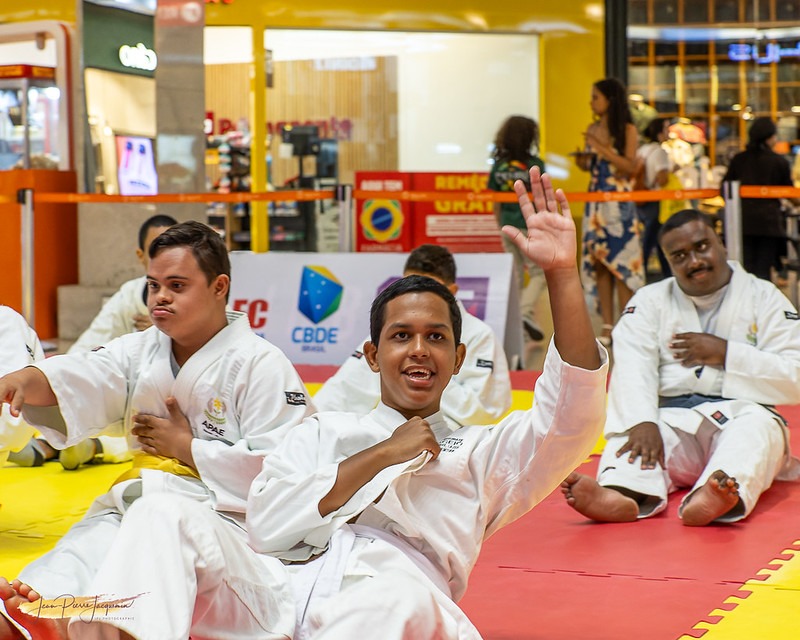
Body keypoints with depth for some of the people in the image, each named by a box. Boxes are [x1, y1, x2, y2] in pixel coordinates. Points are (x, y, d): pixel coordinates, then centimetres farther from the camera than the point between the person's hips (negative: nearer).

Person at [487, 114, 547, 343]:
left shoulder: (499, 165, 2)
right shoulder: (534, 164, -11)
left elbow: (495, 200, 6)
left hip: (508, 226, 5)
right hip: (530, 226, -5)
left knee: (515, 273, 15)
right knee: (539, 272, 6)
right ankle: (526, 311, -14)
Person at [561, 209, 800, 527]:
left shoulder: (763, 297, 9)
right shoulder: (650, 301, 11)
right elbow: (632, 369, -8)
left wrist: (725, 353, -8)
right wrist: (641, 423, -28)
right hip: (672, 419, 1)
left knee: (758, 427, -34)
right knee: (631, 433, -29)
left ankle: (718, 498, -66)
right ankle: (624, 494, -62)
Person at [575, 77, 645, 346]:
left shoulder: (627, 130, -4)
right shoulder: (592, 129, 11)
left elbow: (630, 166, -12)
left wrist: (603, 149, -18)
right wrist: (583, 161, -3)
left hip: (619, 202, -6)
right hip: (595, 200, 6)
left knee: (620, 261, -7)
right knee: (598, 262, 3)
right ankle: (608, 327, 7)